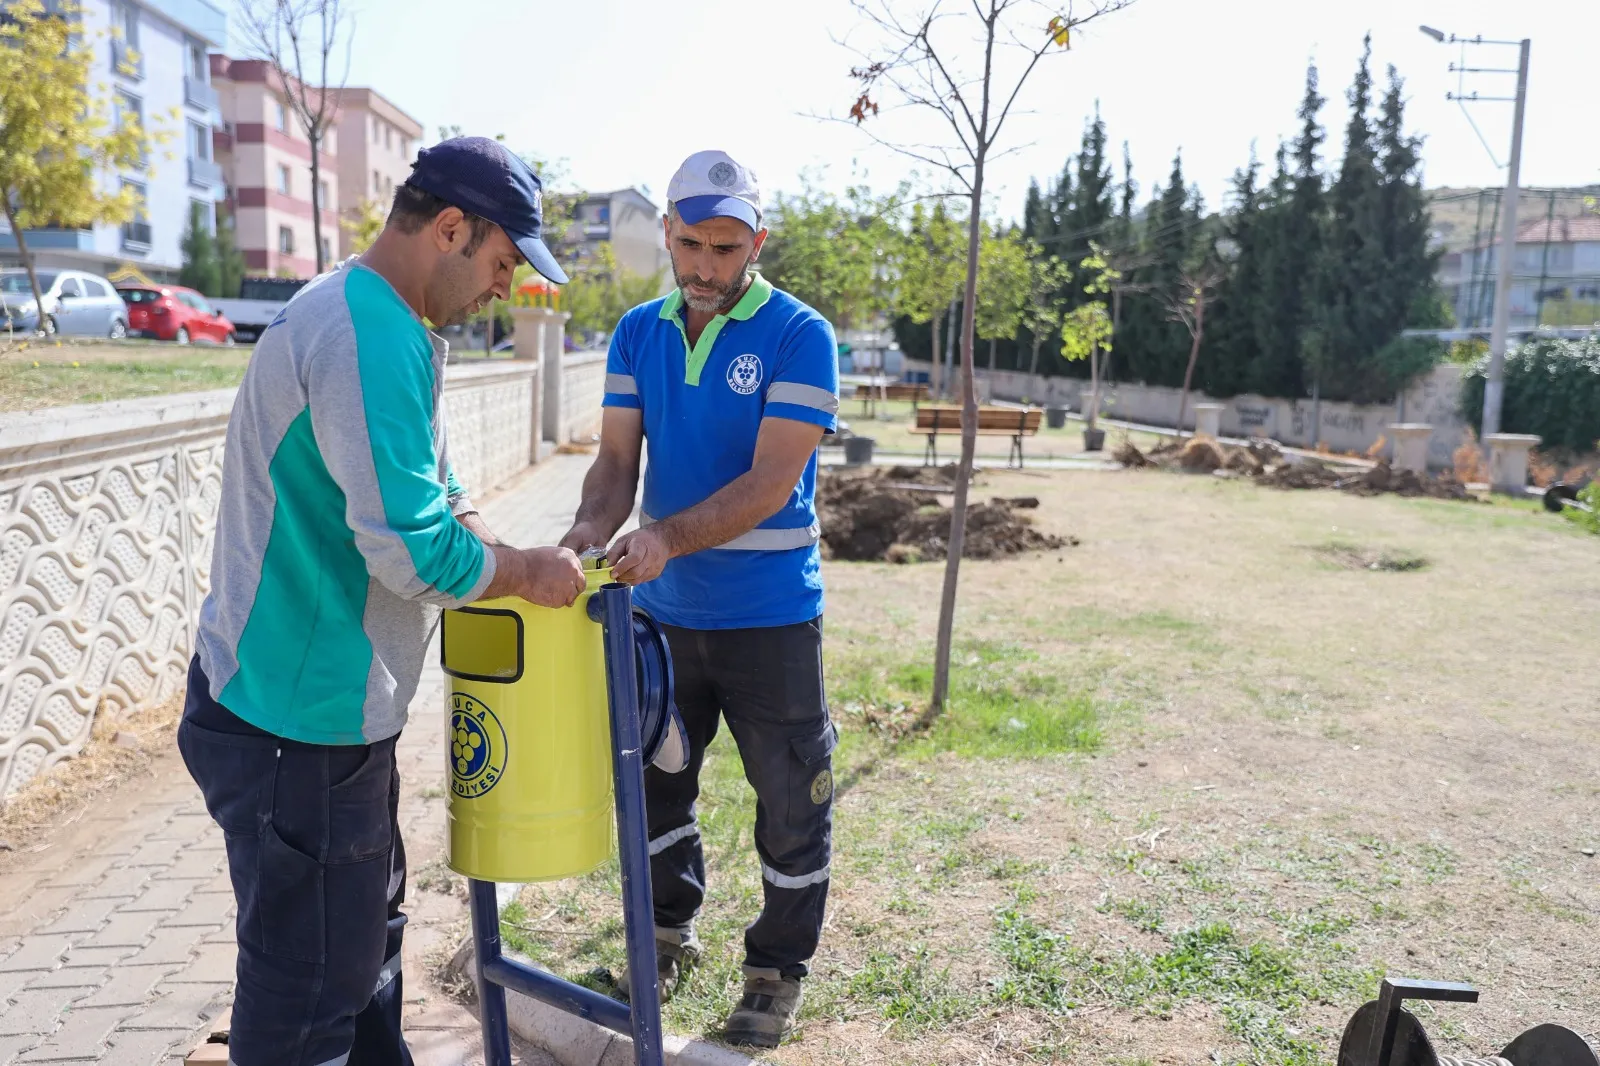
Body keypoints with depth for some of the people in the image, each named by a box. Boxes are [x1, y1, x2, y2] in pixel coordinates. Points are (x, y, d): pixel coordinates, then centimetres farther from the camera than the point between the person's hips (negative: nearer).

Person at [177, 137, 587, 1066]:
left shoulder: (382, 323, 11)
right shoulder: (370, 338, -23)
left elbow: (427, 488, 19)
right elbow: (412, 549, -29)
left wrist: (515, 562, 7)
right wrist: (526, 574, -12)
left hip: (323, 701, 11)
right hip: (299, 720, -11)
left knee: (366, 931, 25)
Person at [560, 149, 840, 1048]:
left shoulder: (799, 336, -12)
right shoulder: (639, 333, 4)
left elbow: (771, 482, -20)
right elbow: (618, 456, 2)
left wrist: (666, 536, -33)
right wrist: (594, 528, -19)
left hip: (769, 613, -4)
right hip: (662, 607, 5)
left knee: (790, 802, 8)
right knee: (655, 775, 19)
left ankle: (779, 970, 29)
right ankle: (671, 934, 43)